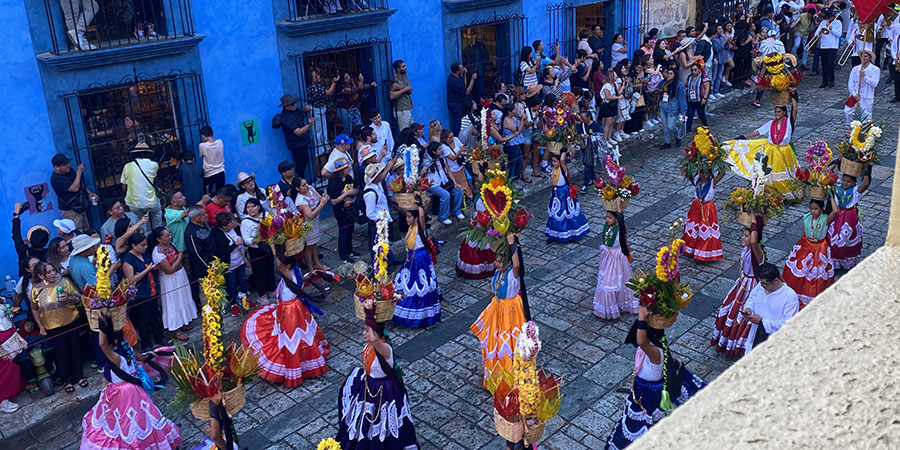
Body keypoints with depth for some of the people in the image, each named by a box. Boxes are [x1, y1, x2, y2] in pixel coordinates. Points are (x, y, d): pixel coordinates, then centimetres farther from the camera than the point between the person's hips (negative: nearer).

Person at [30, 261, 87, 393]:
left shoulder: (65, 282, -8)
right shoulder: (36, 289, -6)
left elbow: (79, 298, -1)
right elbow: (35, 310, 7)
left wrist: (69, 298, -22)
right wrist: (40, 326, 3)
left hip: (71, 322, 0)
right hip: (52, 327, 0)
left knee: (75, 348, 10)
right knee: (61, 352, 4)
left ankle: (79, 376, 27)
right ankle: (67, 380, 21)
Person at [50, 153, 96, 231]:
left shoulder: (68, 170, 3)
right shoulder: (56, 179, -24)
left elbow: (80, 183, 17)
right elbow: (75, 188, -30)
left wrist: (89, 193, 4)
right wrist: (79, 172, -22)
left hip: (80, 207, 8)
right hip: (70, 211, -8)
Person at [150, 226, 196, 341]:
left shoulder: (170, 245, -3)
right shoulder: (157, 253, -27)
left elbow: (180, 256, 14)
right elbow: (169, 270, -25)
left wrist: (181, 256, -6)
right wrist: (180, 258, -20)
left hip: (180, 277, 8)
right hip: (170, 283, -8)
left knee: (183, 300, 21)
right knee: (173, 303, 5)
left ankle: (182, 323, 40)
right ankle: (175, 330, 21)